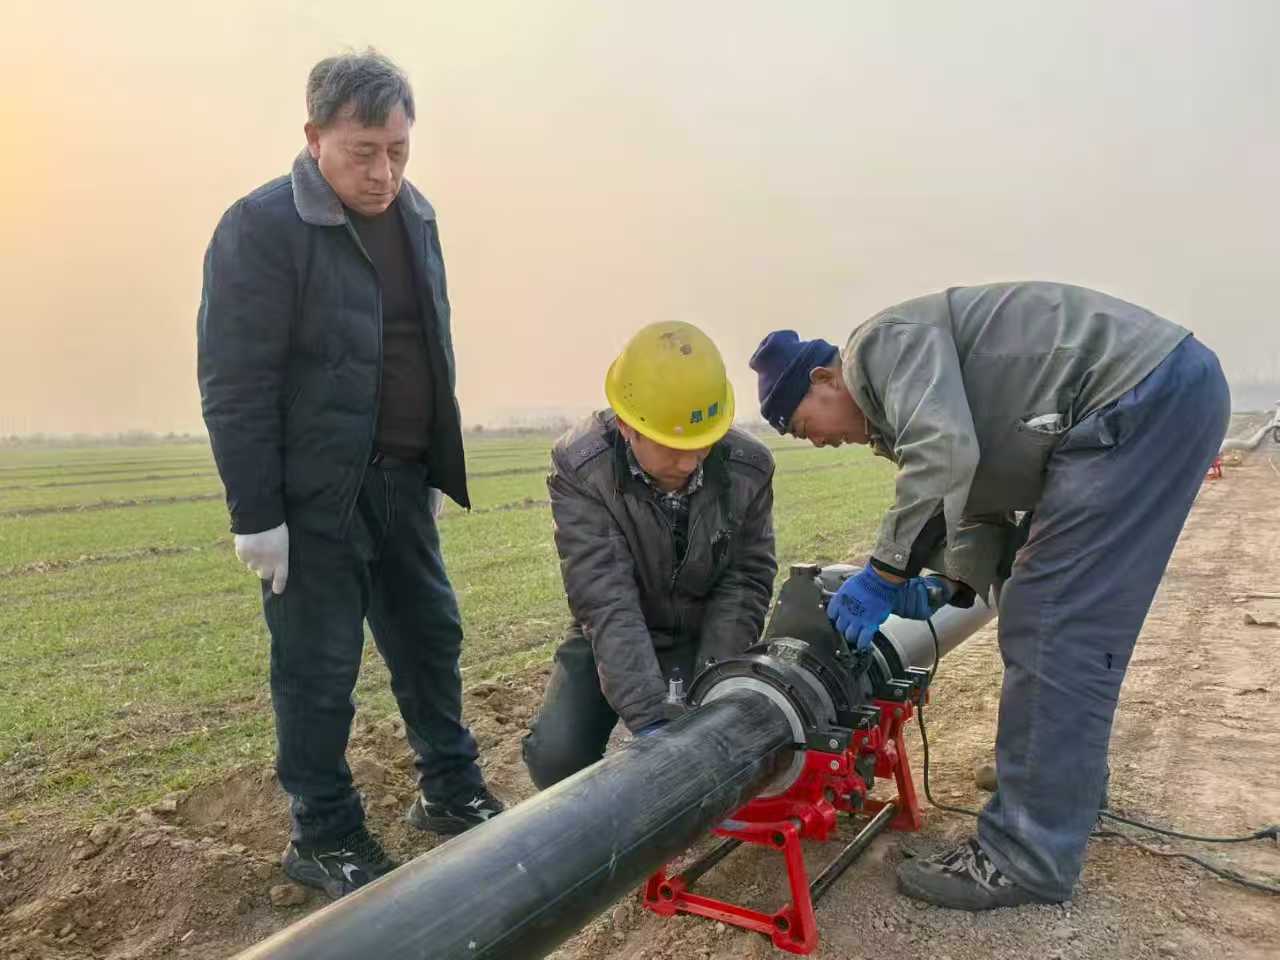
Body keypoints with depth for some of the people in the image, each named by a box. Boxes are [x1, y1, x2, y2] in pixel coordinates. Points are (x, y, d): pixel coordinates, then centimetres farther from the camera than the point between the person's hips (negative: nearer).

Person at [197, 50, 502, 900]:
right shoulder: (260, 228, -13)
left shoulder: (415, 214, 8)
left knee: (431, 636, 15)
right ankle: (325, 837, 23)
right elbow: (235, 385, -14)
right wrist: (256, 514, -15)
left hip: (402, 479, 7)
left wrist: (436, 470, 14)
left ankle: (451, 791, 34)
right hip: (316, 492, -6)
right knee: (320, 668, 4)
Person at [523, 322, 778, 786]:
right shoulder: (580, 468, -27)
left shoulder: (749, 467, -20)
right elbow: (606, 601, -33)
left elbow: (744, 584, -13)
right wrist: (649, 717, -40)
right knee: (556, 756, -19)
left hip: (708, 636, 1)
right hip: (610, 638, -1)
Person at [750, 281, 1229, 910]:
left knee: (1052, 628, -10)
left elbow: (945, 452, -26)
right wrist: (948, 587, 10)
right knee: (1067, 616, 20)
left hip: (1146, 392, -11)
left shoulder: (885, 342, -9)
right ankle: (1068, 777, 37)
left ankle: (1028, 858, -2)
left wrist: (884, 573, -18)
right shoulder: (898, 406, 21)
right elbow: (982, 509, 23)